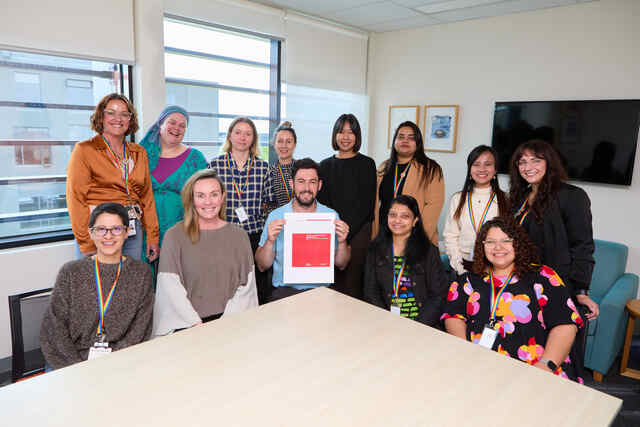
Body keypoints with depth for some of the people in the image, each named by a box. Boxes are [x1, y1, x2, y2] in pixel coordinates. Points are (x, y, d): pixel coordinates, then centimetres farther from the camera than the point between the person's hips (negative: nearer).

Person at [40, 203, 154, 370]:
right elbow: (54, 327, 1)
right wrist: (78, 368, -10)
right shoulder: (71, 273, 6)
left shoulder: (141, 273, 5)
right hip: (73, 359, 1)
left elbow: (140, 331, 0)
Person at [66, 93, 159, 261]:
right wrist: (87, 244, -14)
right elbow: (76, 198, -7)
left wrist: (153, 237, 7)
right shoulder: (85, 150, -1)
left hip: (133, 232, 4)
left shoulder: (139, 153, 13)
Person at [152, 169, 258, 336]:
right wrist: (197, 324, -12)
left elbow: (246, 286, 5)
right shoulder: (174, 236, 2)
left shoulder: (238, 235, 8)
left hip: (230, 320, 2)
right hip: (186, 324, -1)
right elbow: (171, 288, -3)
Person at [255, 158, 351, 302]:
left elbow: (341, 265, 7)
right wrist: (270, 241, -16)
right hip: (285, 289, -1)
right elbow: (262, 266, 2)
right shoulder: (276, 216, 1)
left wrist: (342, 242, -12)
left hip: (321, 289, 2)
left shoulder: (331, 215, 4)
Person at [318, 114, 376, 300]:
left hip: (359, 231, -2)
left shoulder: (367, 164, 4)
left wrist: (347, 230, -11)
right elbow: (322, 201, 8)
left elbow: (368, 201, -3)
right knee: (335, 281, 3)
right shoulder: (325, 166, 12)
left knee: (352, 283, -4)